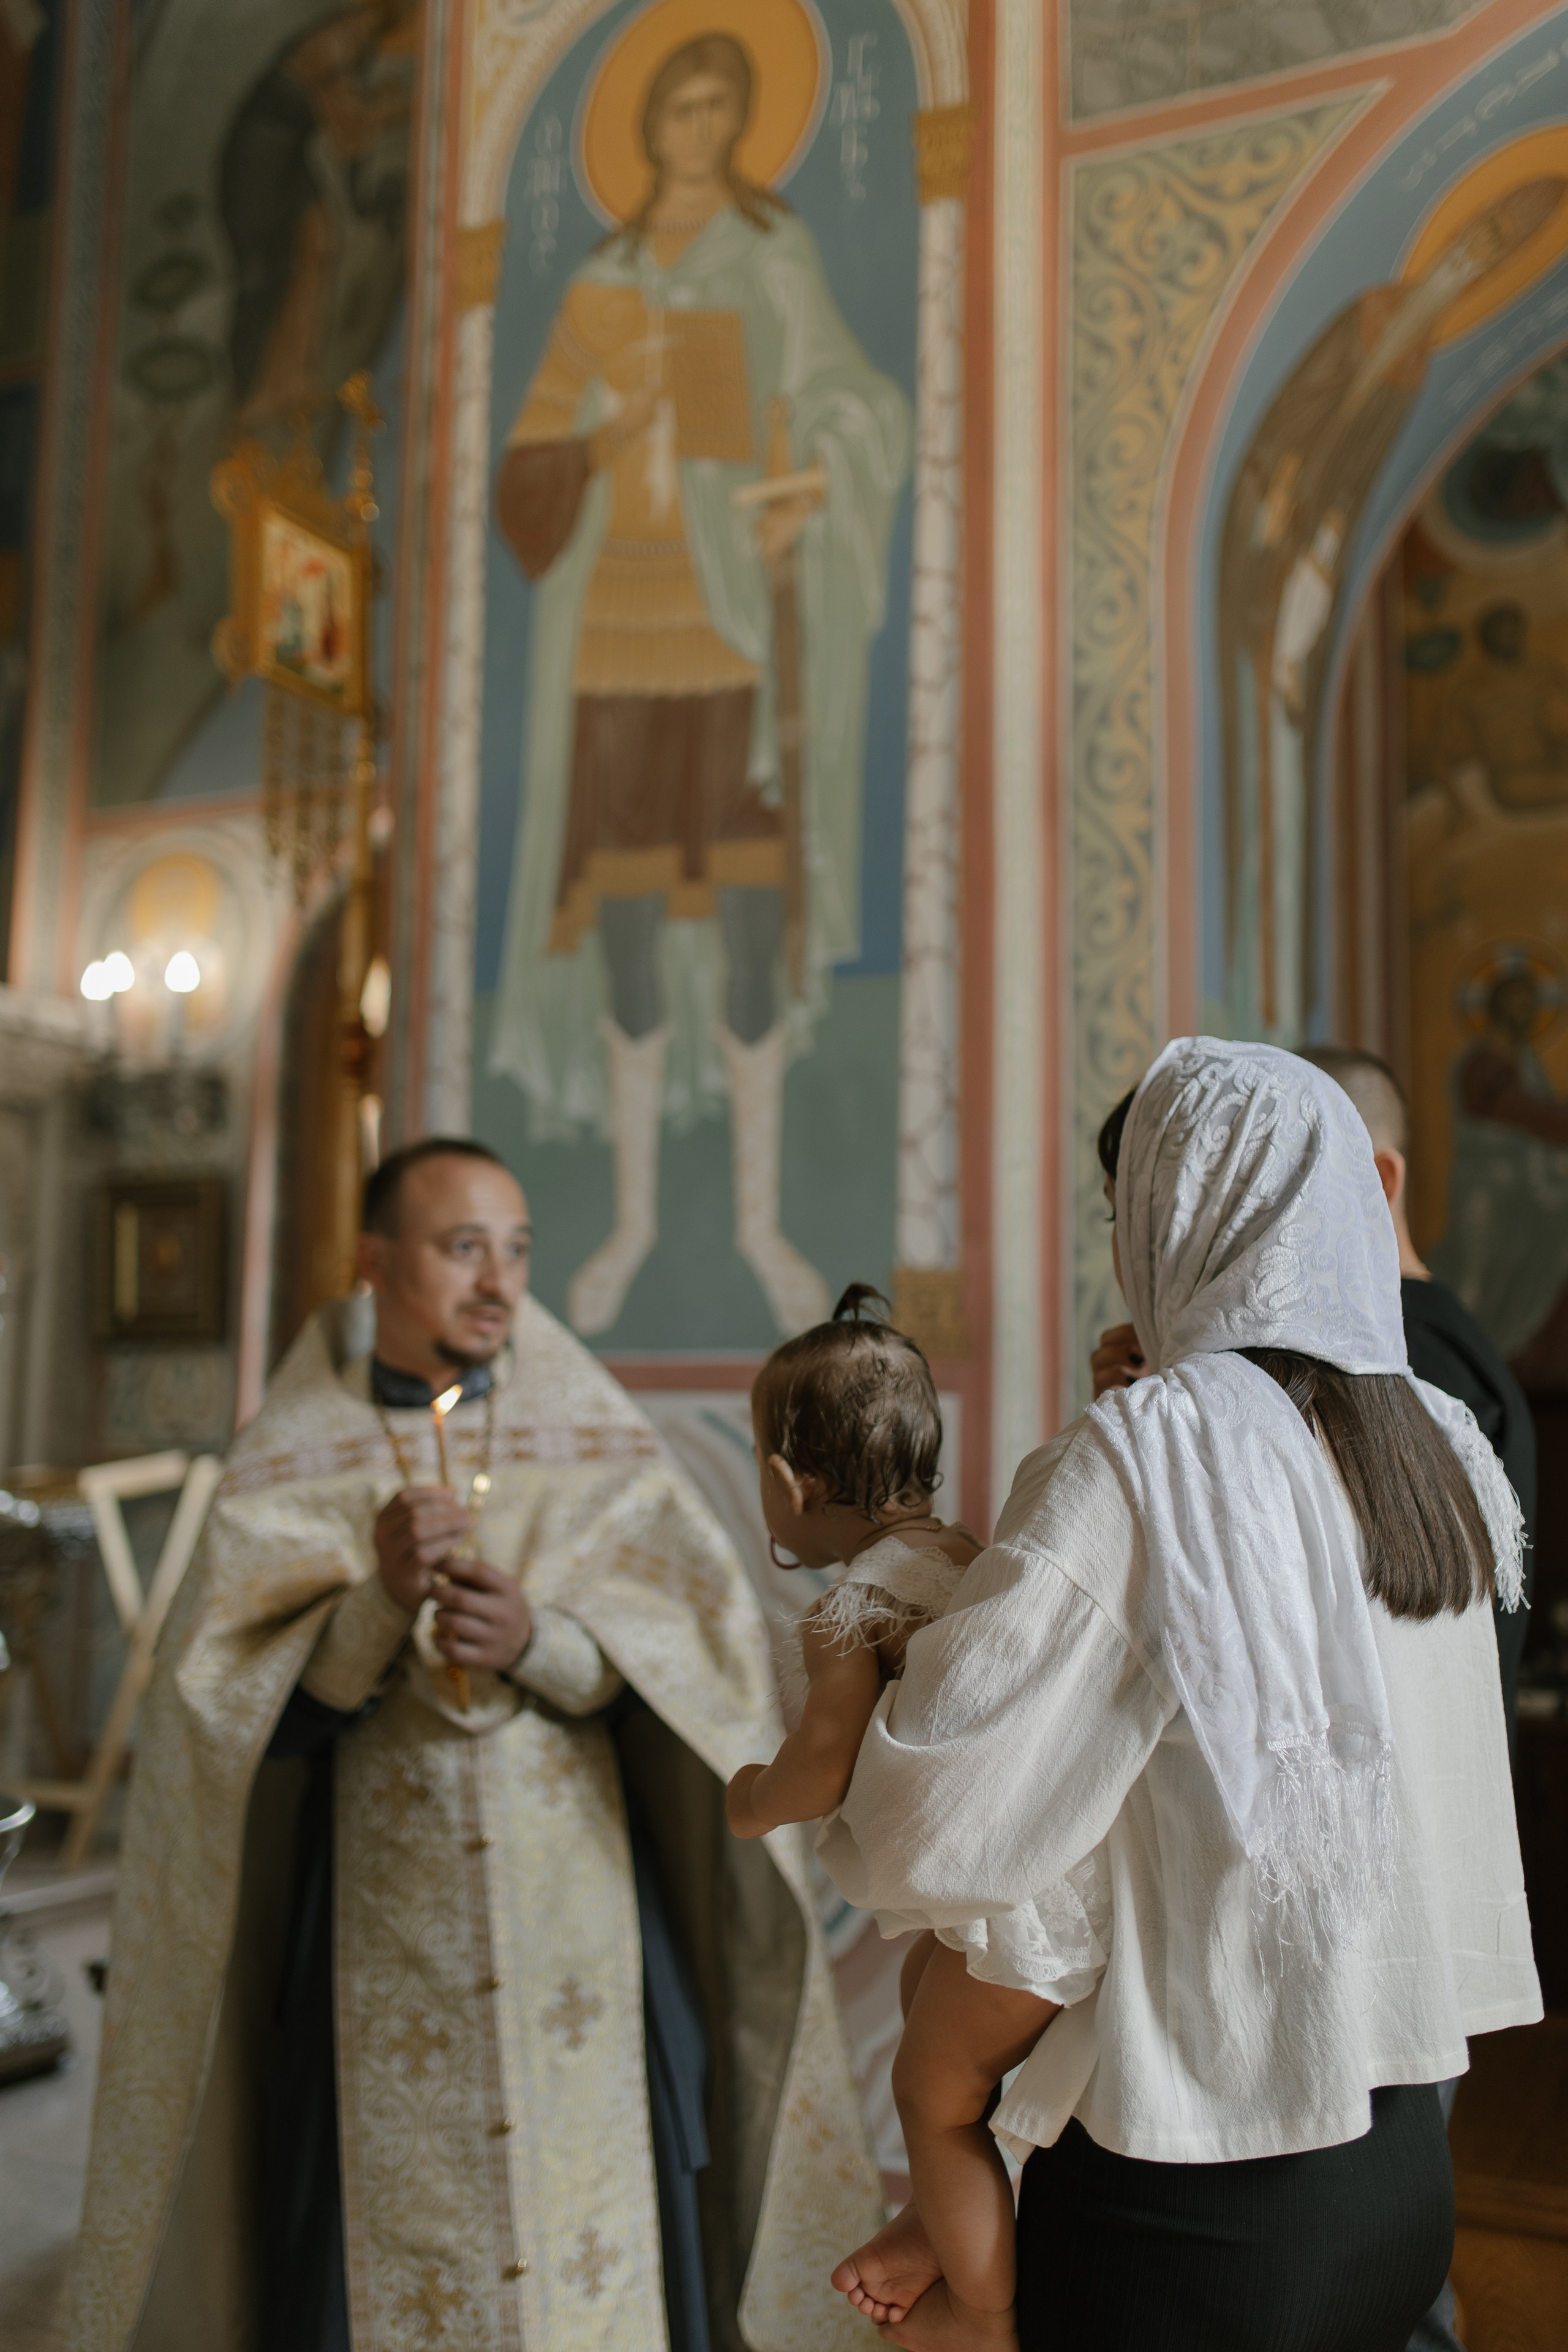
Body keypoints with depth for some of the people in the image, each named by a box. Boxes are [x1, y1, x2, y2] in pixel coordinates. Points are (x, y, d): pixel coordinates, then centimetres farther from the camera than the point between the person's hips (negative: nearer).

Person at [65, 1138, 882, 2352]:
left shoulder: (599, 1444, 3)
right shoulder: (293, 1462, 1)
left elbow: (707, 1659, -4)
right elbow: (241, 1708, -5)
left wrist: (537, 1642, -21)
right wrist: (378, 1600, -22)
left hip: (581, 1925, 1)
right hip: (381, 1922, 0)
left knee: (594, 2239, 5)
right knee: (380, 2247, 5)